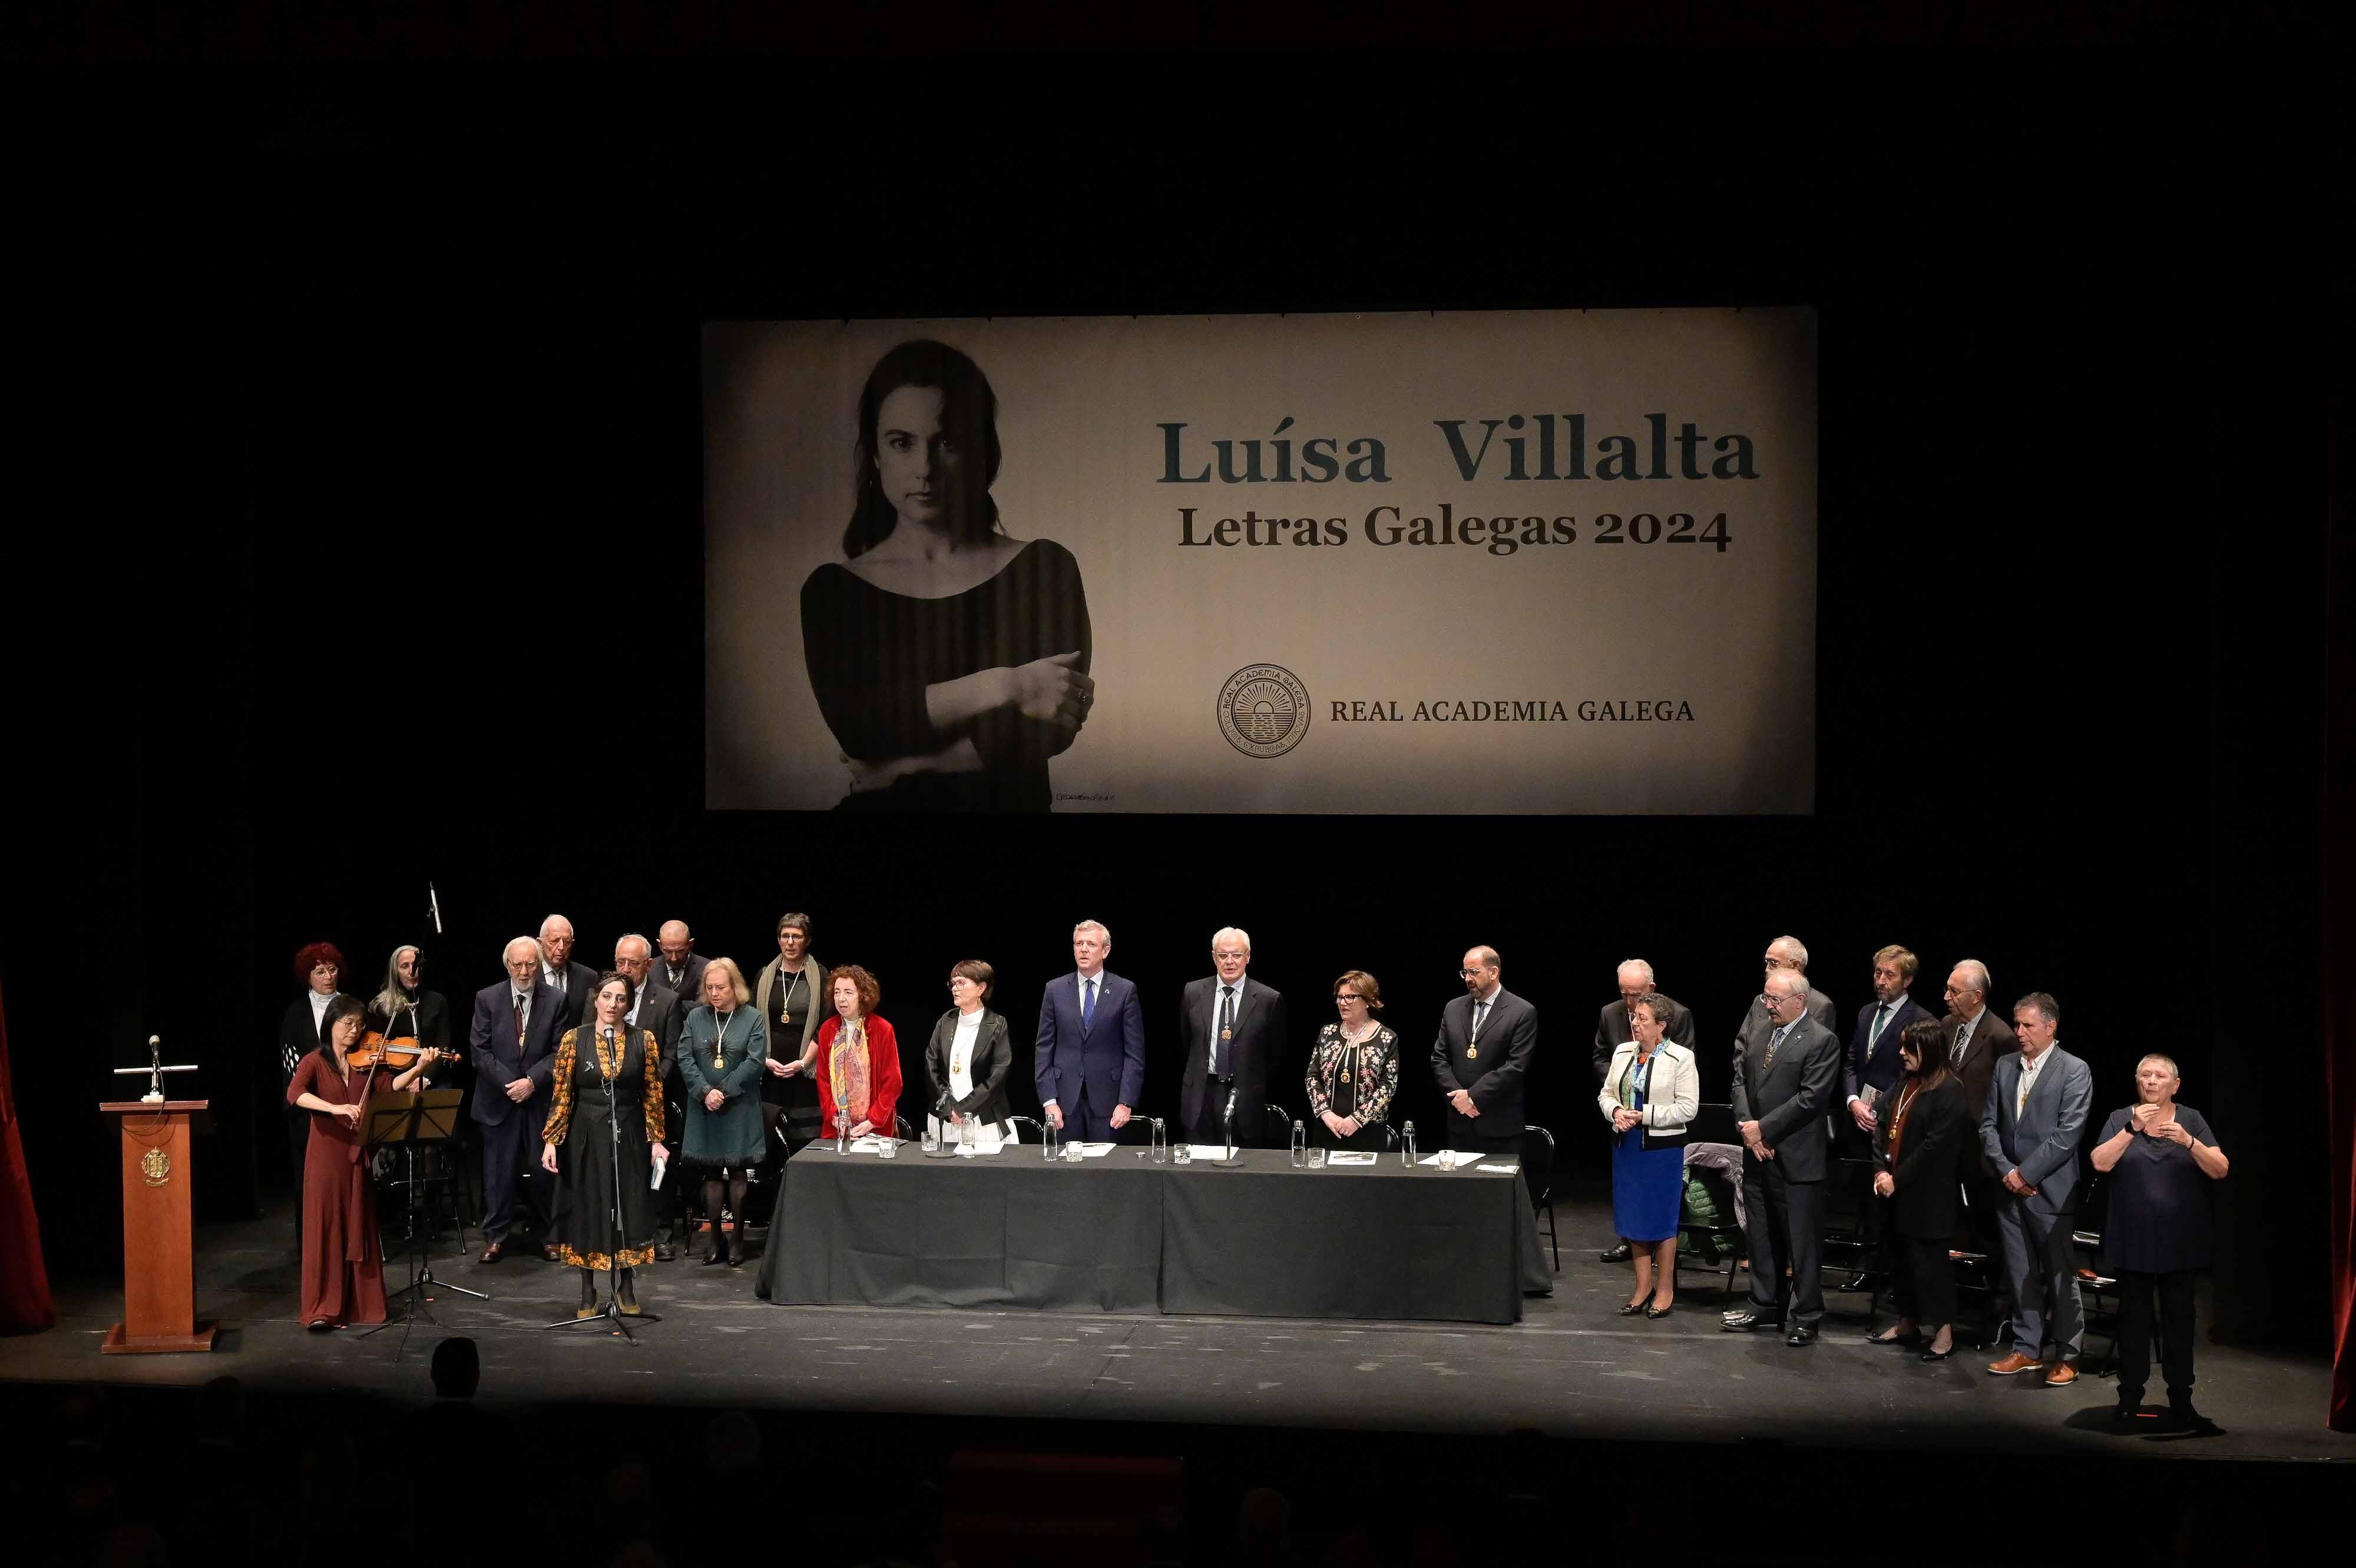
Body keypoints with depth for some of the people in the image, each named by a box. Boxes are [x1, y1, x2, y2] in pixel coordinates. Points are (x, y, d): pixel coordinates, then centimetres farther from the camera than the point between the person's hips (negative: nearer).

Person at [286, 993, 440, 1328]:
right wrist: (335, 1108, -34)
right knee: (326, 1227, -4)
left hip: (358, 1153, 4)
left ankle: (361, 1302, 16)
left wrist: (418, 1068, -22)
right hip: (326, 1153, -4)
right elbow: (295, 1095, -21)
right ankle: (322, 1309, 0)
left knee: (359, 1228, 9)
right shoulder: (314, 1061, -3)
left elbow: (391, 1085, -6)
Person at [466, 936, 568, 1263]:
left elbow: (559, 1052, -1)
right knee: (499, 1170, 2)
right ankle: (496, 1237, 12)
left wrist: (532, 1081, -13)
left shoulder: (554, 1001, 1)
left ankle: (546, 1236, 16)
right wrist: (508, 1083, -11)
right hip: (499, 1099, 0)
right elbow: (479, 1050, -3)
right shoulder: (487, 999, 0)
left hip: (540, 1099, 0)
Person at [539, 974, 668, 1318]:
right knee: (587, 1209, 5)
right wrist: (551, 1140, -8)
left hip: (629, 1136, 1)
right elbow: (561, 1095, -2)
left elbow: (653, 1095, 3)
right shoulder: (573, 1040, -2)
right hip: (586, 1137, -1)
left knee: (629, 1208, 4)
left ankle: (625, 1287, 19)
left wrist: (656, 1140, -2)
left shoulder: (644, 1041, 0)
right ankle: (588, 1293, 15)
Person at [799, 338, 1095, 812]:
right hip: (882, 806, 1)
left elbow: (1051, 729, -5)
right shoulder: (833, 590, 9)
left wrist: (904, 764, -6)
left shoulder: (1043, 569, 6)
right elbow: (854, 727, -7)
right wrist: (1008, 687, -14)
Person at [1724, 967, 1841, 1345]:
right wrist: (1746, 1126, -6)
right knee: (1761, 1236, 16)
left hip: (1796, 1158, -7)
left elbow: (1810, 1098, -17)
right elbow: (1740, 1080, 10)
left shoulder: (1822, 1041, -11)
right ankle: (1766, 1306, 28)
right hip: (1757, 1154, 7)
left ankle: (1805, 1317, 9)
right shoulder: (1757, 1036, 11)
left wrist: (1763, 1128, -15)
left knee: (1803, 1240, 0)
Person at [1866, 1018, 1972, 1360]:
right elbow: (1882, 1123, 9)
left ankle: (1943, 1330, 10)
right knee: (1901, 1255, 15)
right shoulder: (1904, 1082, 8)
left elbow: (1935, 1147, -18)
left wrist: (1897, 1178, -14)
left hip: (1927, 1194, -8)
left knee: (1928, 1259, -1)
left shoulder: (1949, 1091, -15)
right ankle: (1907, 1322, 27)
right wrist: (1881, 1169, -3)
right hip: (1894, 1188, 8)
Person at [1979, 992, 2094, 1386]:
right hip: (2011, 1190, 5)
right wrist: (2006, 1171, -4)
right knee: (2021, 1275, 11)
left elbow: (2067, 1134, -14)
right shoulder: (2005, 1067, 10)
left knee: (2060, 1276, 1)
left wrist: (2025, 1173, -14)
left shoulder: (2075, 1071, -7)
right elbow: (1988, 1124, 10)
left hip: (2051, 1191, -5)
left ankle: (2066, 1356, 11)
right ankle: (2027, 1350, 21)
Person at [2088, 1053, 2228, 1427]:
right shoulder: (2120, 1120, 4)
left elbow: (2220, 1170, -5)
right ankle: (2130, 1398, 12)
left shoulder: (2191, 1120, 4)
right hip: (2132, 1241, 0)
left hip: (2180, 1242, 0)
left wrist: (2187, 1141, -21)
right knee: (2133, 1318, 5)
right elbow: (2100, 1163, -10)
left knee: (2179, 1320, 1)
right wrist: (2132, 1129, -20)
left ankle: (2181, 1400, 8)